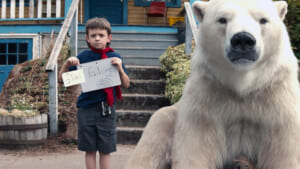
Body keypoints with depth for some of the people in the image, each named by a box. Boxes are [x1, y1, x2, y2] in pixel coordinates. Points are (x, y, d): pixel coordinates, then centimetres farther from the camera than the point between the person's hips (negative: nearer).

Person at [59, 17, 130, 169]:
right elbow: (61, 78, 5)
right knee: (90, 150, 7)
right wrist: (67, 64, -13)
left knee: (105, 150, 6)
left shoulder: (115, 58, 2)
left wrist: (120, 68, -11)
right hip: (86, 109, 0)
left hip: (106, 110, 0)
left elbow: (126, 85, 4)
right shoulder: (83, 57, 1)